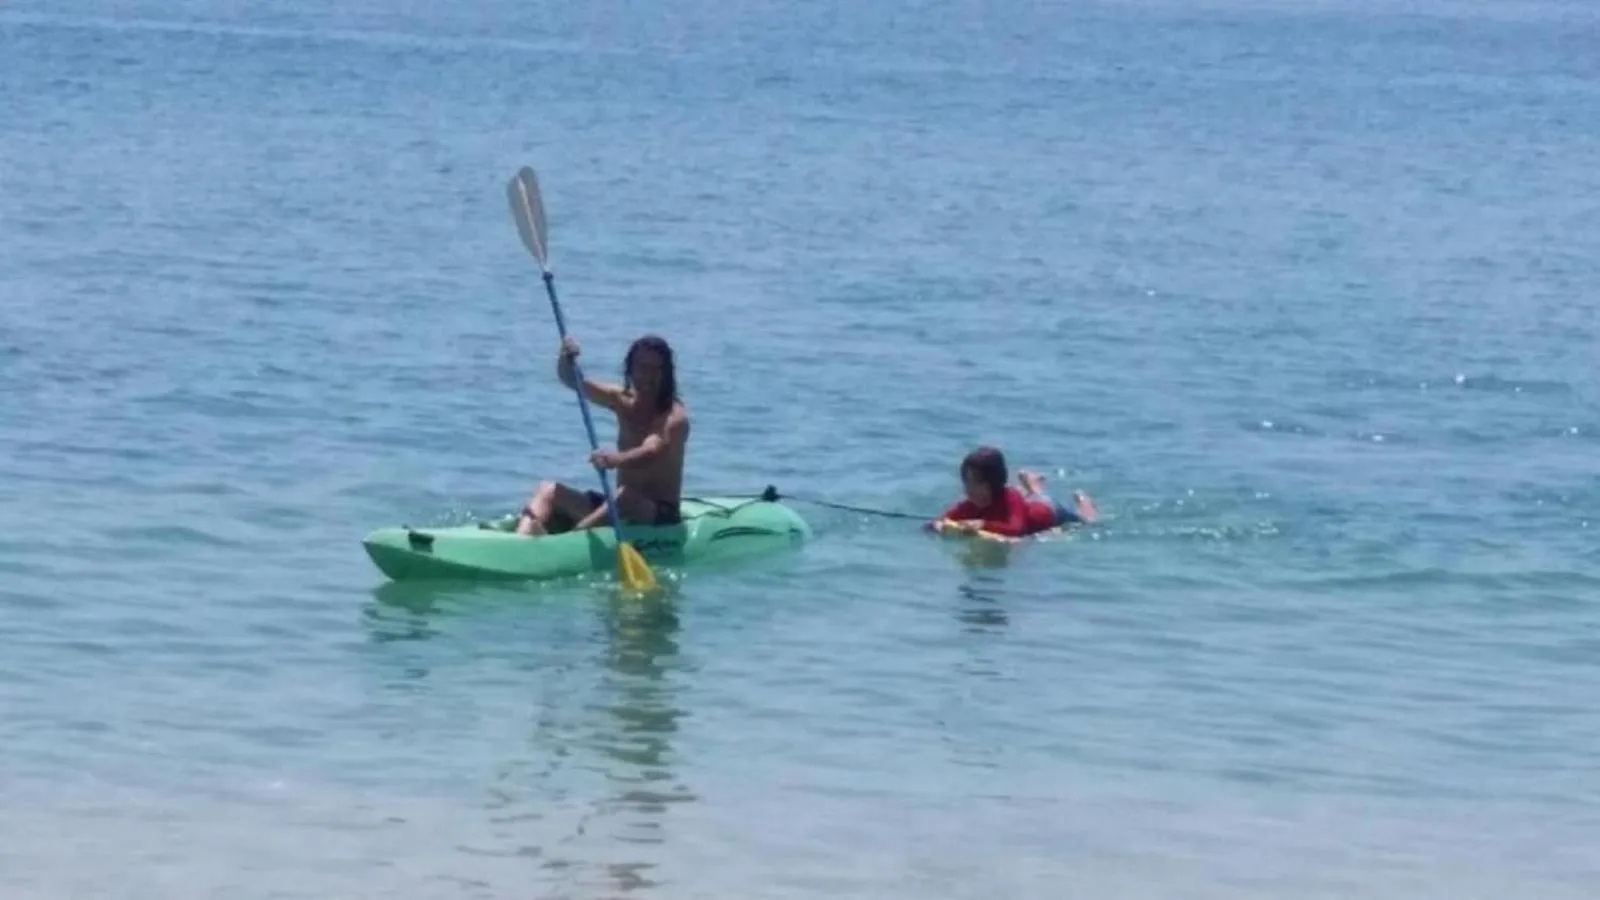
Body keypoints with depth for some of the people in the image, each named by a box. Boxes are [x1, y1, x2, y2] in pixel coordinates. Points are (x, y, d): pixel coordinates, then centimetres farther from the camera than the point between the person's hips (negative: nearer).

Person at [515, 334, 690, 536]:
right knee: (547, 490, -7)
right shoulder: (623, 401, 8)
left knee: (626, 497, -38)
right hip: (618, 505, 7)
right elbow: (571, 380, 2)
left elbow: (652, 451, -32)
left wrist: (616, 460, -53)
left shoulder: (674, 416, -12)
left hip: (660, 515, -7)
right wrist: (566, 360, -23)